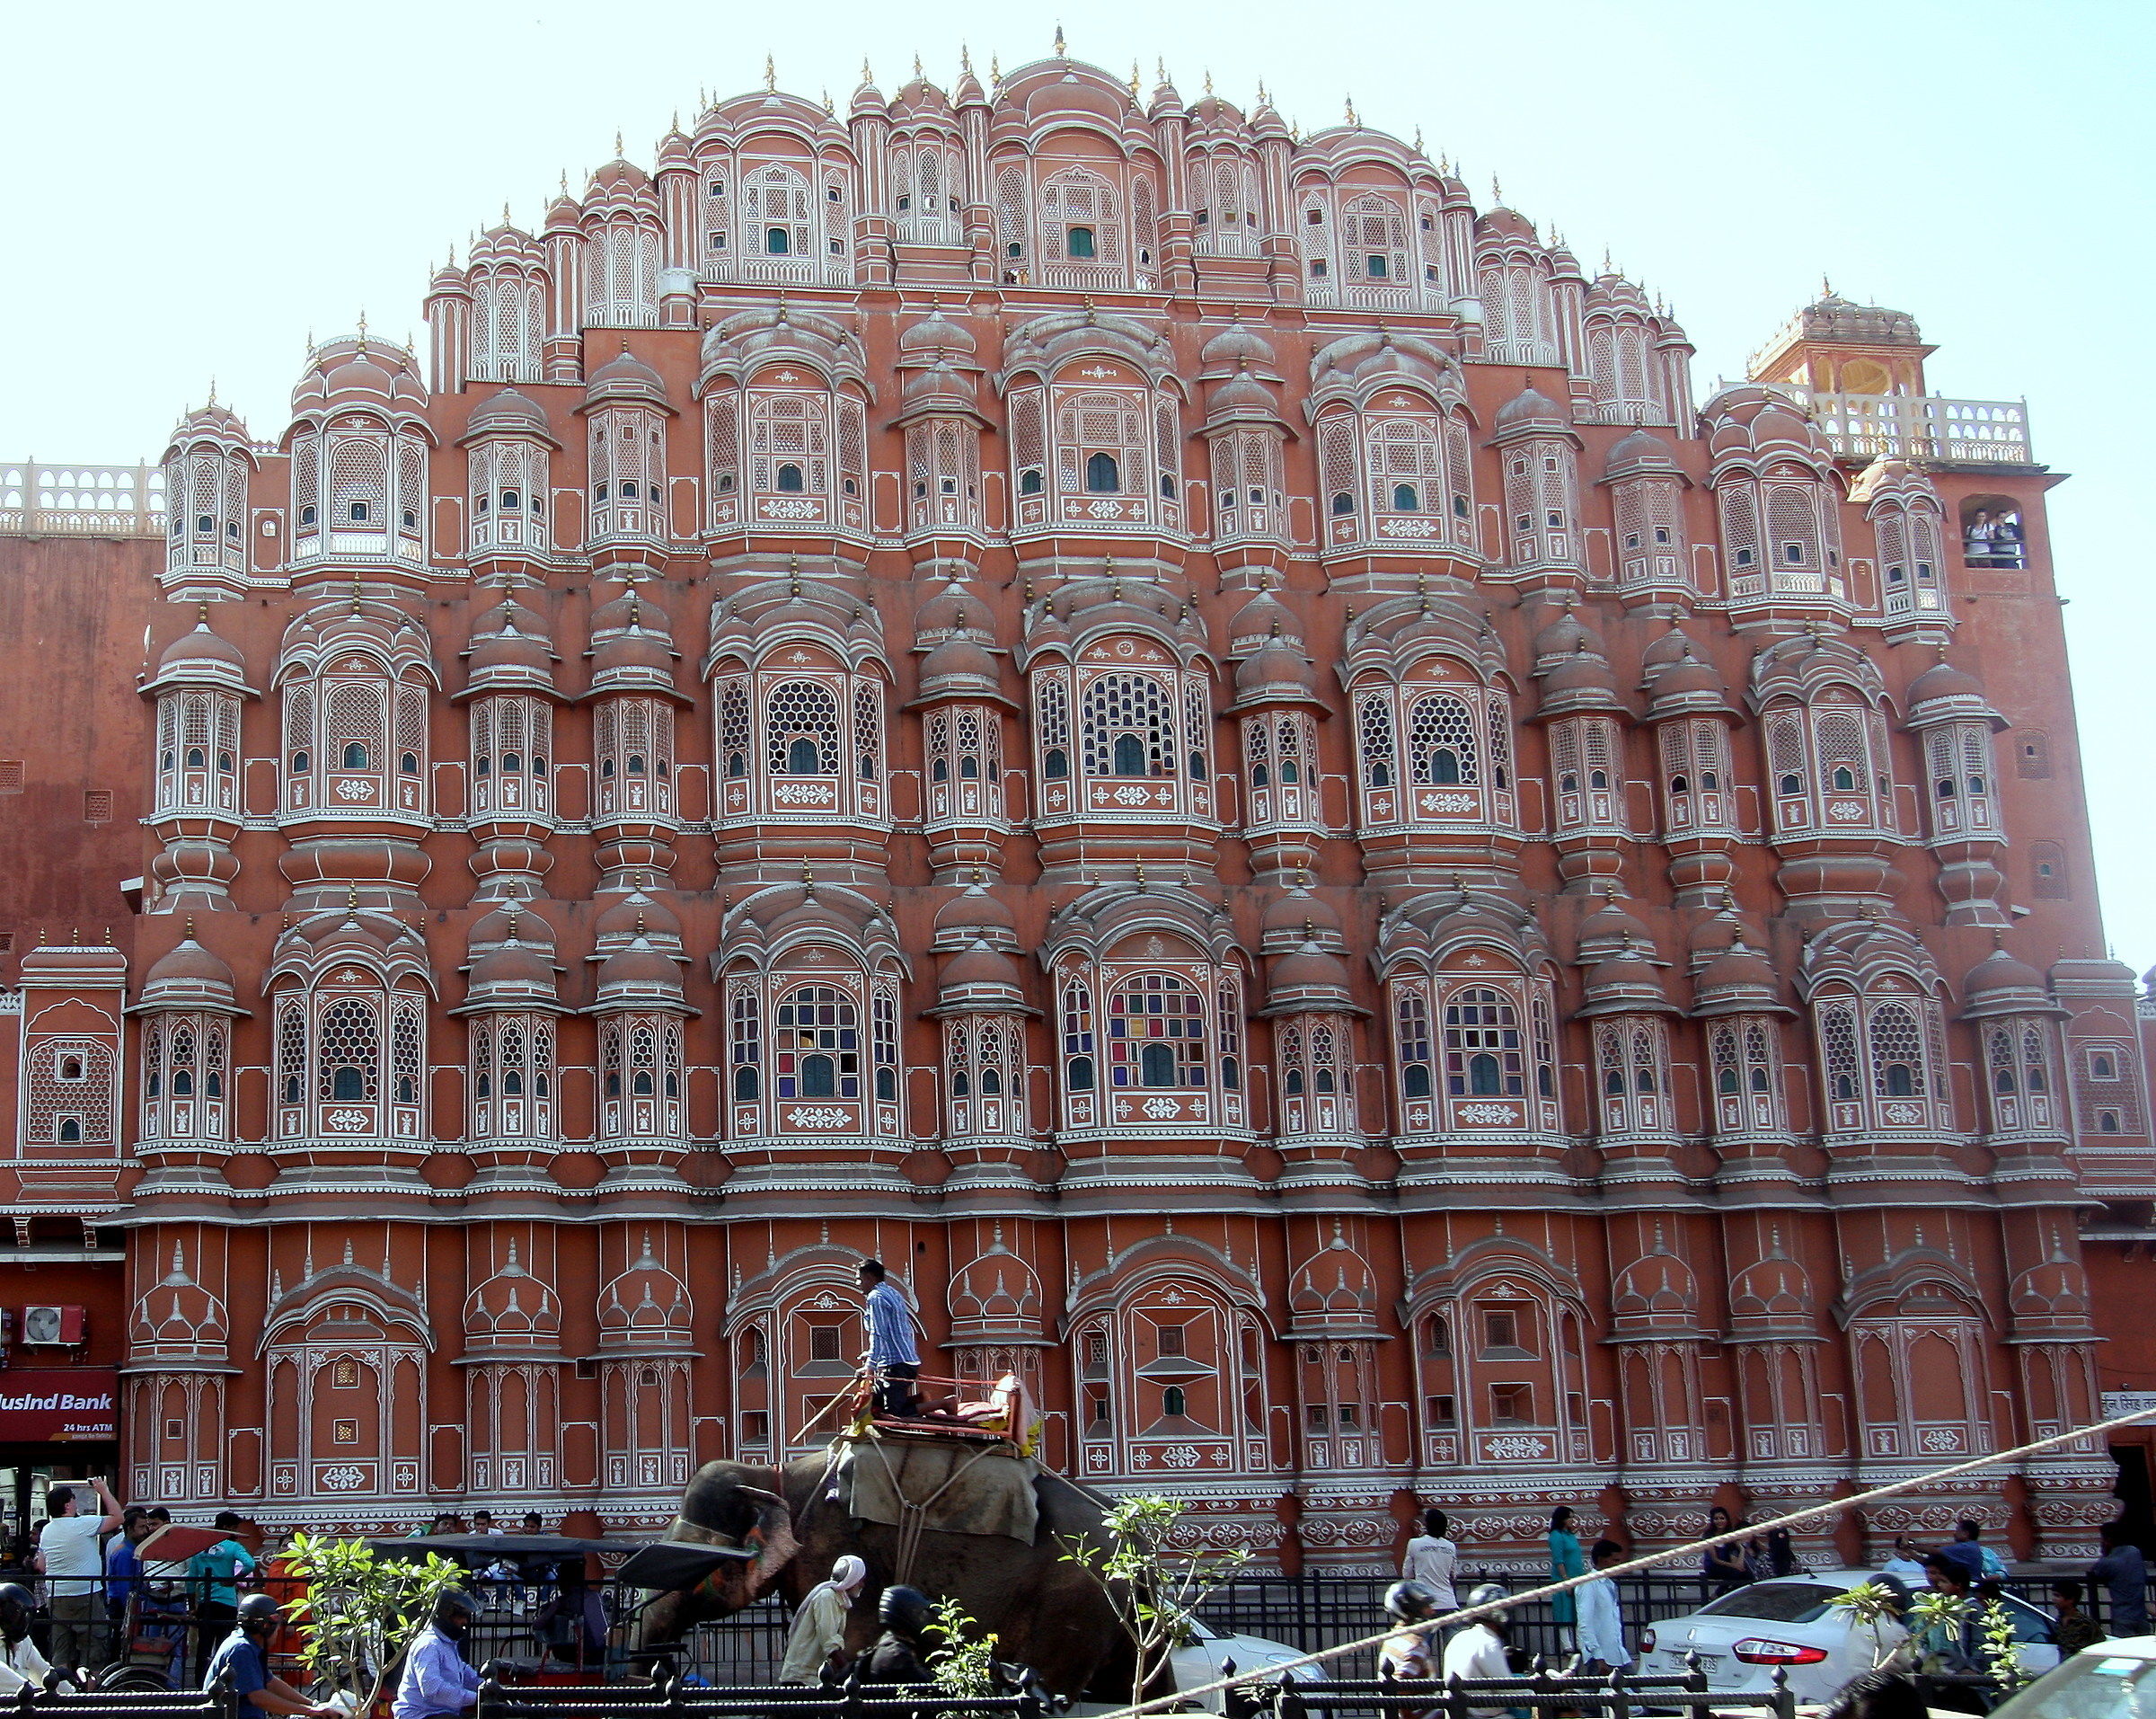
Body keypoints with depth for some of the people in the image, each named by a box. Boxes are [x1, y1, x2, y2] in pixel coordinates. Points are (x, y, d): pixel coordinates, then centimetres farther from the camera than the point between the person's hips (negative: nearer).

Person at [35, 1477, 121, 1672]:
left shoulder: (46, 1530, 9)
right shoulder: (82, 1525, -14)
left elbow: (41, 1566, 16)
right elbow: (116, 1518, -8)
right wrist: (104, 1491, 1)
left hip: (54, 1597, 7)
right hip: (85, 1596, -7)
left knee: (60, 1651, 9)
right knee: (92, 1648, -2)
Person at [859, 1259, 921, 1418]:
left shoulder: (876, 1297, -9)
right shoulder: (893, 1293, 21)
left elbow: (878, 1334, -17)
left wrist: (870, 1365, -19)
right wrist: (872, 1355, 26)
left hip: (895, 1365, -10)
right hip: (910, 1362, 10)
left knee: (891, 1414, -11)